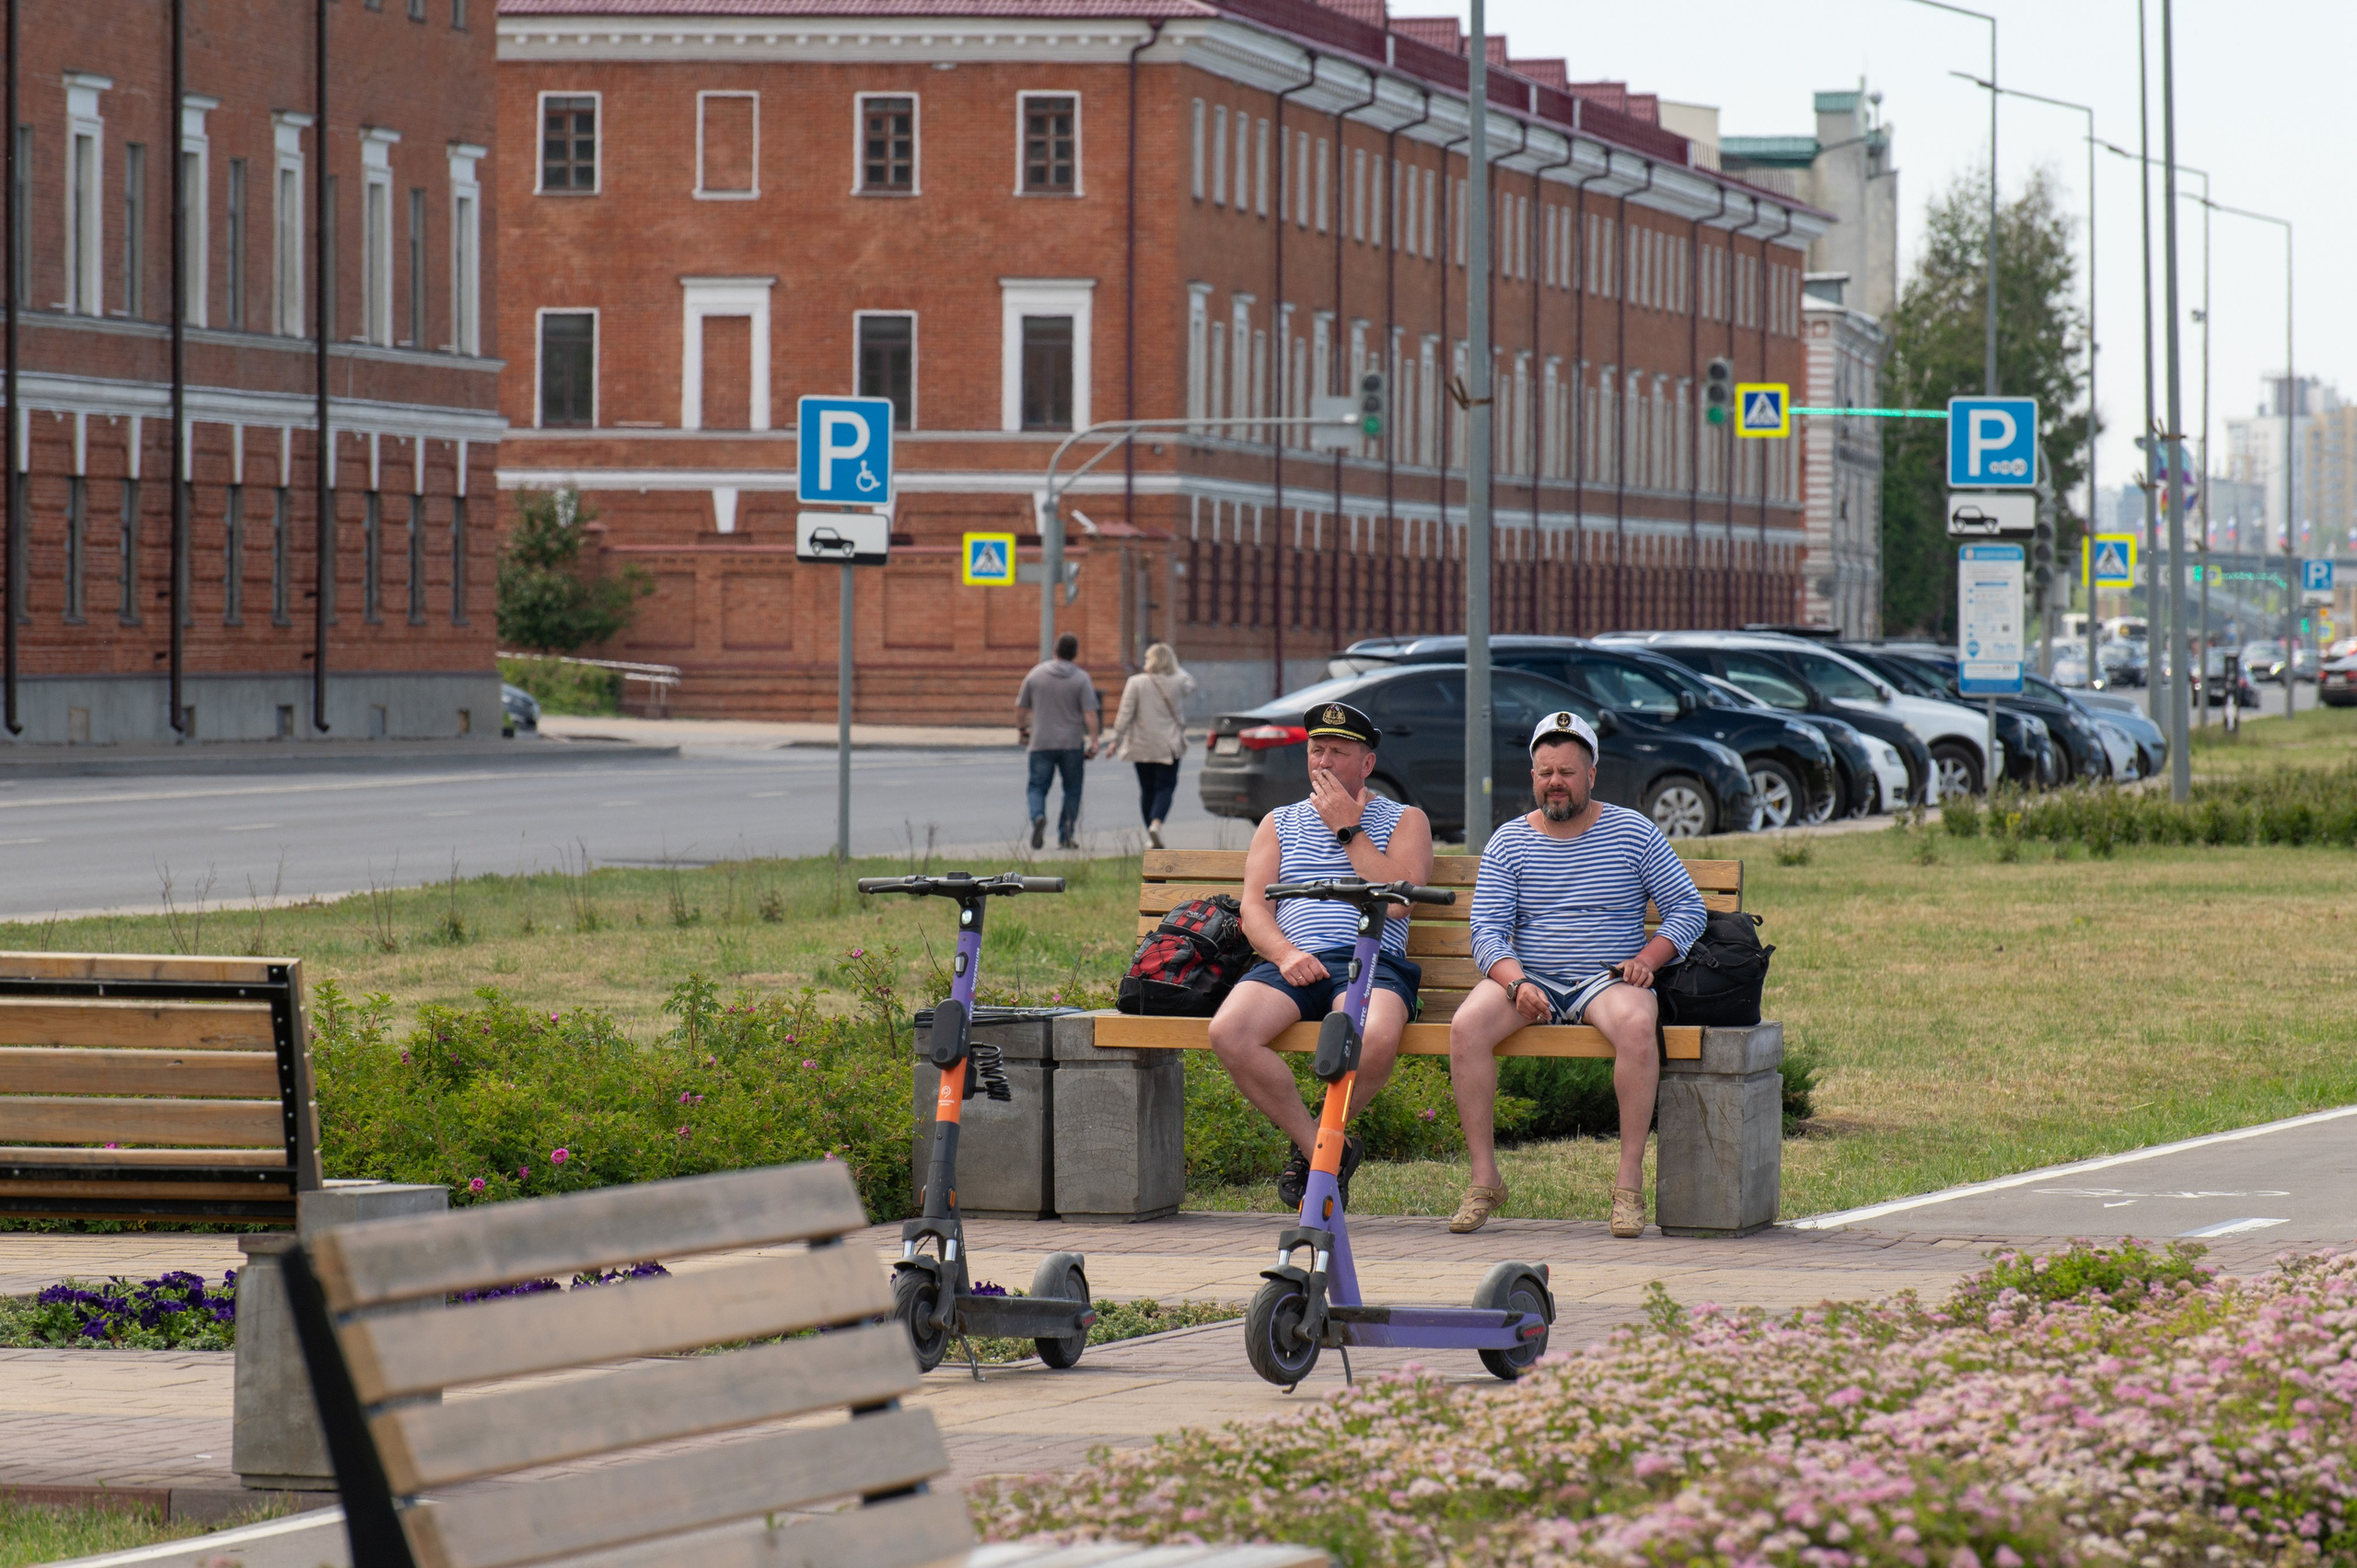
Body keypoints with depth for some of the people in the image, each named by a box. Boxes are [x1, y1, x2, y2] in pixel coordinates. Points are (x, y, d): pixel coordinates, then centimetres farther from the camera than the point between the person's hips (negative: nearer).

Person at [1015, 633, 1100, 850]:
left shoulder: (1036, 674, 3)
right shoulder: (1081, 679, -4)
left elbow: (1020, 707, 9)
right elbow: (1090, 714, -11)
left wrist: (1022, 728, 25)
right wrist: (1093, 741, -8)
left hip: (1041, 743, 1)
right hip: (1072, 743, -1)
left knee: (1037, 787, 4)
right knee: (1072, 790, 12)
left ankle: (1038, 816, -26)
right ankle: (1065, 836, 10)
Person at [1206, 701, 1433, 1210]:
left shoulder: (1403, 821, 16)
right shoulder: (1279, 824, 25)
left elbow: (1399, 898, -3)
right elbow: (1254, 906, 12)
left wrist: (1349, 829, -1)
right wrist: (1285, 954, -9)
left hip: (1372, 962, -3)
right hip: (1293, 964, 3)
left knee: (1377, 1036, -39)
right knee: (1228, 1031, -30)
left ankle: (1312, 1144, -10)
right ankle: (1323, 1148, -16)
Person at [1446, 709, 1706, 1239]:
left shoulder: (1633, 831, 6)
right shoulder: (1508, 842, 8)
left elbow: (1688, 908, 7)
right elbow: (1487, 933, 0)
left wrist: (1648, 959, -12)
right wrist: (1516, 982, -20)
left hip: (1607, 981, -1)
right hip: (1530, 980, 2)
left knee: (1636, 1022, -37)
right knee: (1465, 1026, -30)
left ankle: (1629, 1181, -29)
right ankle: (1484, 1177, -20)